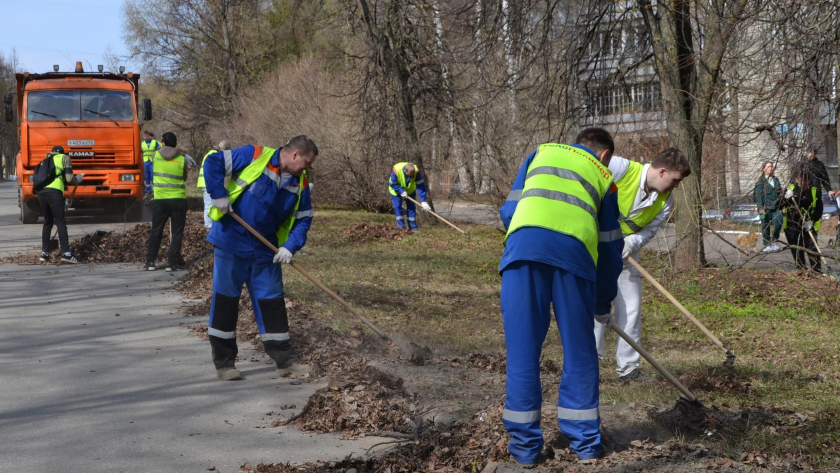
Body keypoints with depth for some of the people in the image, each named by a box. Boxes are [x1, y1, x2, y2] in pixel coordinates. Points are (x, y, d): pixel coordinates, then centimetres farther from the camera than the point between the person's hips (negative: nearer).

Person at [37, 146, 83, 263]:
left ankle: (44, 253, 12)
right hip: (54, 192, -6)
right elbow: (69, 178, 4)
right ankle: (66, 253, -12)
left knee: (47, 222, 15)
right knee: (61, 222, -6)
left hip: (41, 192, 6)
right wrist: (78, 179, 24)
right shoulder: (65, 158, 16)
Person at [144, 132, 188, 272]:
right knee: (177, 232, 4)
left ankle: (150, 261, 10)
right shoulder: (182, 159, -4)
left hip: (160, 199, 2)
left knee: (156, 231, 11)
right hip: (178, 199, -2)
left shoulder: (156, 155, 0)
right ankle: (172, 262, -2)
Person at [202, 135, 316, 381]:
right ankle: (223, 362, 12)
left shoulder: (300, 183, 3)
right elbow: (212, 162, -13)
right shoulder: (253, 156, -14)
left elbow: (303, 219, 6)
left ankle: (285, 359, 14)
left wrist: (291, 246, -9)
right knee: (225, 299, 2)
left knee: (272, 301, 7)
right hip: (231, 242, -5)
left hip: (265, 251, 5)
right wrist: (219, 195, -20)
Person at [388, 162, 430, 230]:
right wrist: (401, 191, -35)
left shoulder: (416, 171, -34)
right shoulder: (396, 170, -39)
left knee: (411, 207, -2)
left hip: (410, 190, 2)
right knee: (397, 206, -10)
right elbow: (392, 184, -25)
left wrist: (423, 201, -36)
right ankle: (401, 226, -3)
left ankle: (413, 227, 5)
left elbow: (421, 186, -31)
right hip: (396, 190, -2)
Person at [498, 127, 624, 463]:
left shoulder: (542, 153, 32)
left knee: (522, 349, 9)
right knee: (579, 351, 15)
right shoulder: (603, 176, 30)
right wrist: (604, 302, 42)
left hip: (523, 244, 0)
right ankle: (585, 439, 24)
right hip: (575, 251, 0)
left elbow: (509, 211, 25)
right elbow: (610, 246, 31)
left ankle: (524, 443, 14)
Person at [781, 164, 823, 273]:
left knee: (812, 249, -13)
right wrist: (786, 198, -19)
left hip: (809, 226, -2)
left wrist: (812, 221, -16)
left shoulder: (814, 190, -3)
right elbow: (780, 206, 1)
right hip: (792, 226, 2)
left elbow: (819, 209, -1)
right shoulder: (790, 188, 2)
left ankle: (816, 271, -10)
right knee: (797, 251, 7)